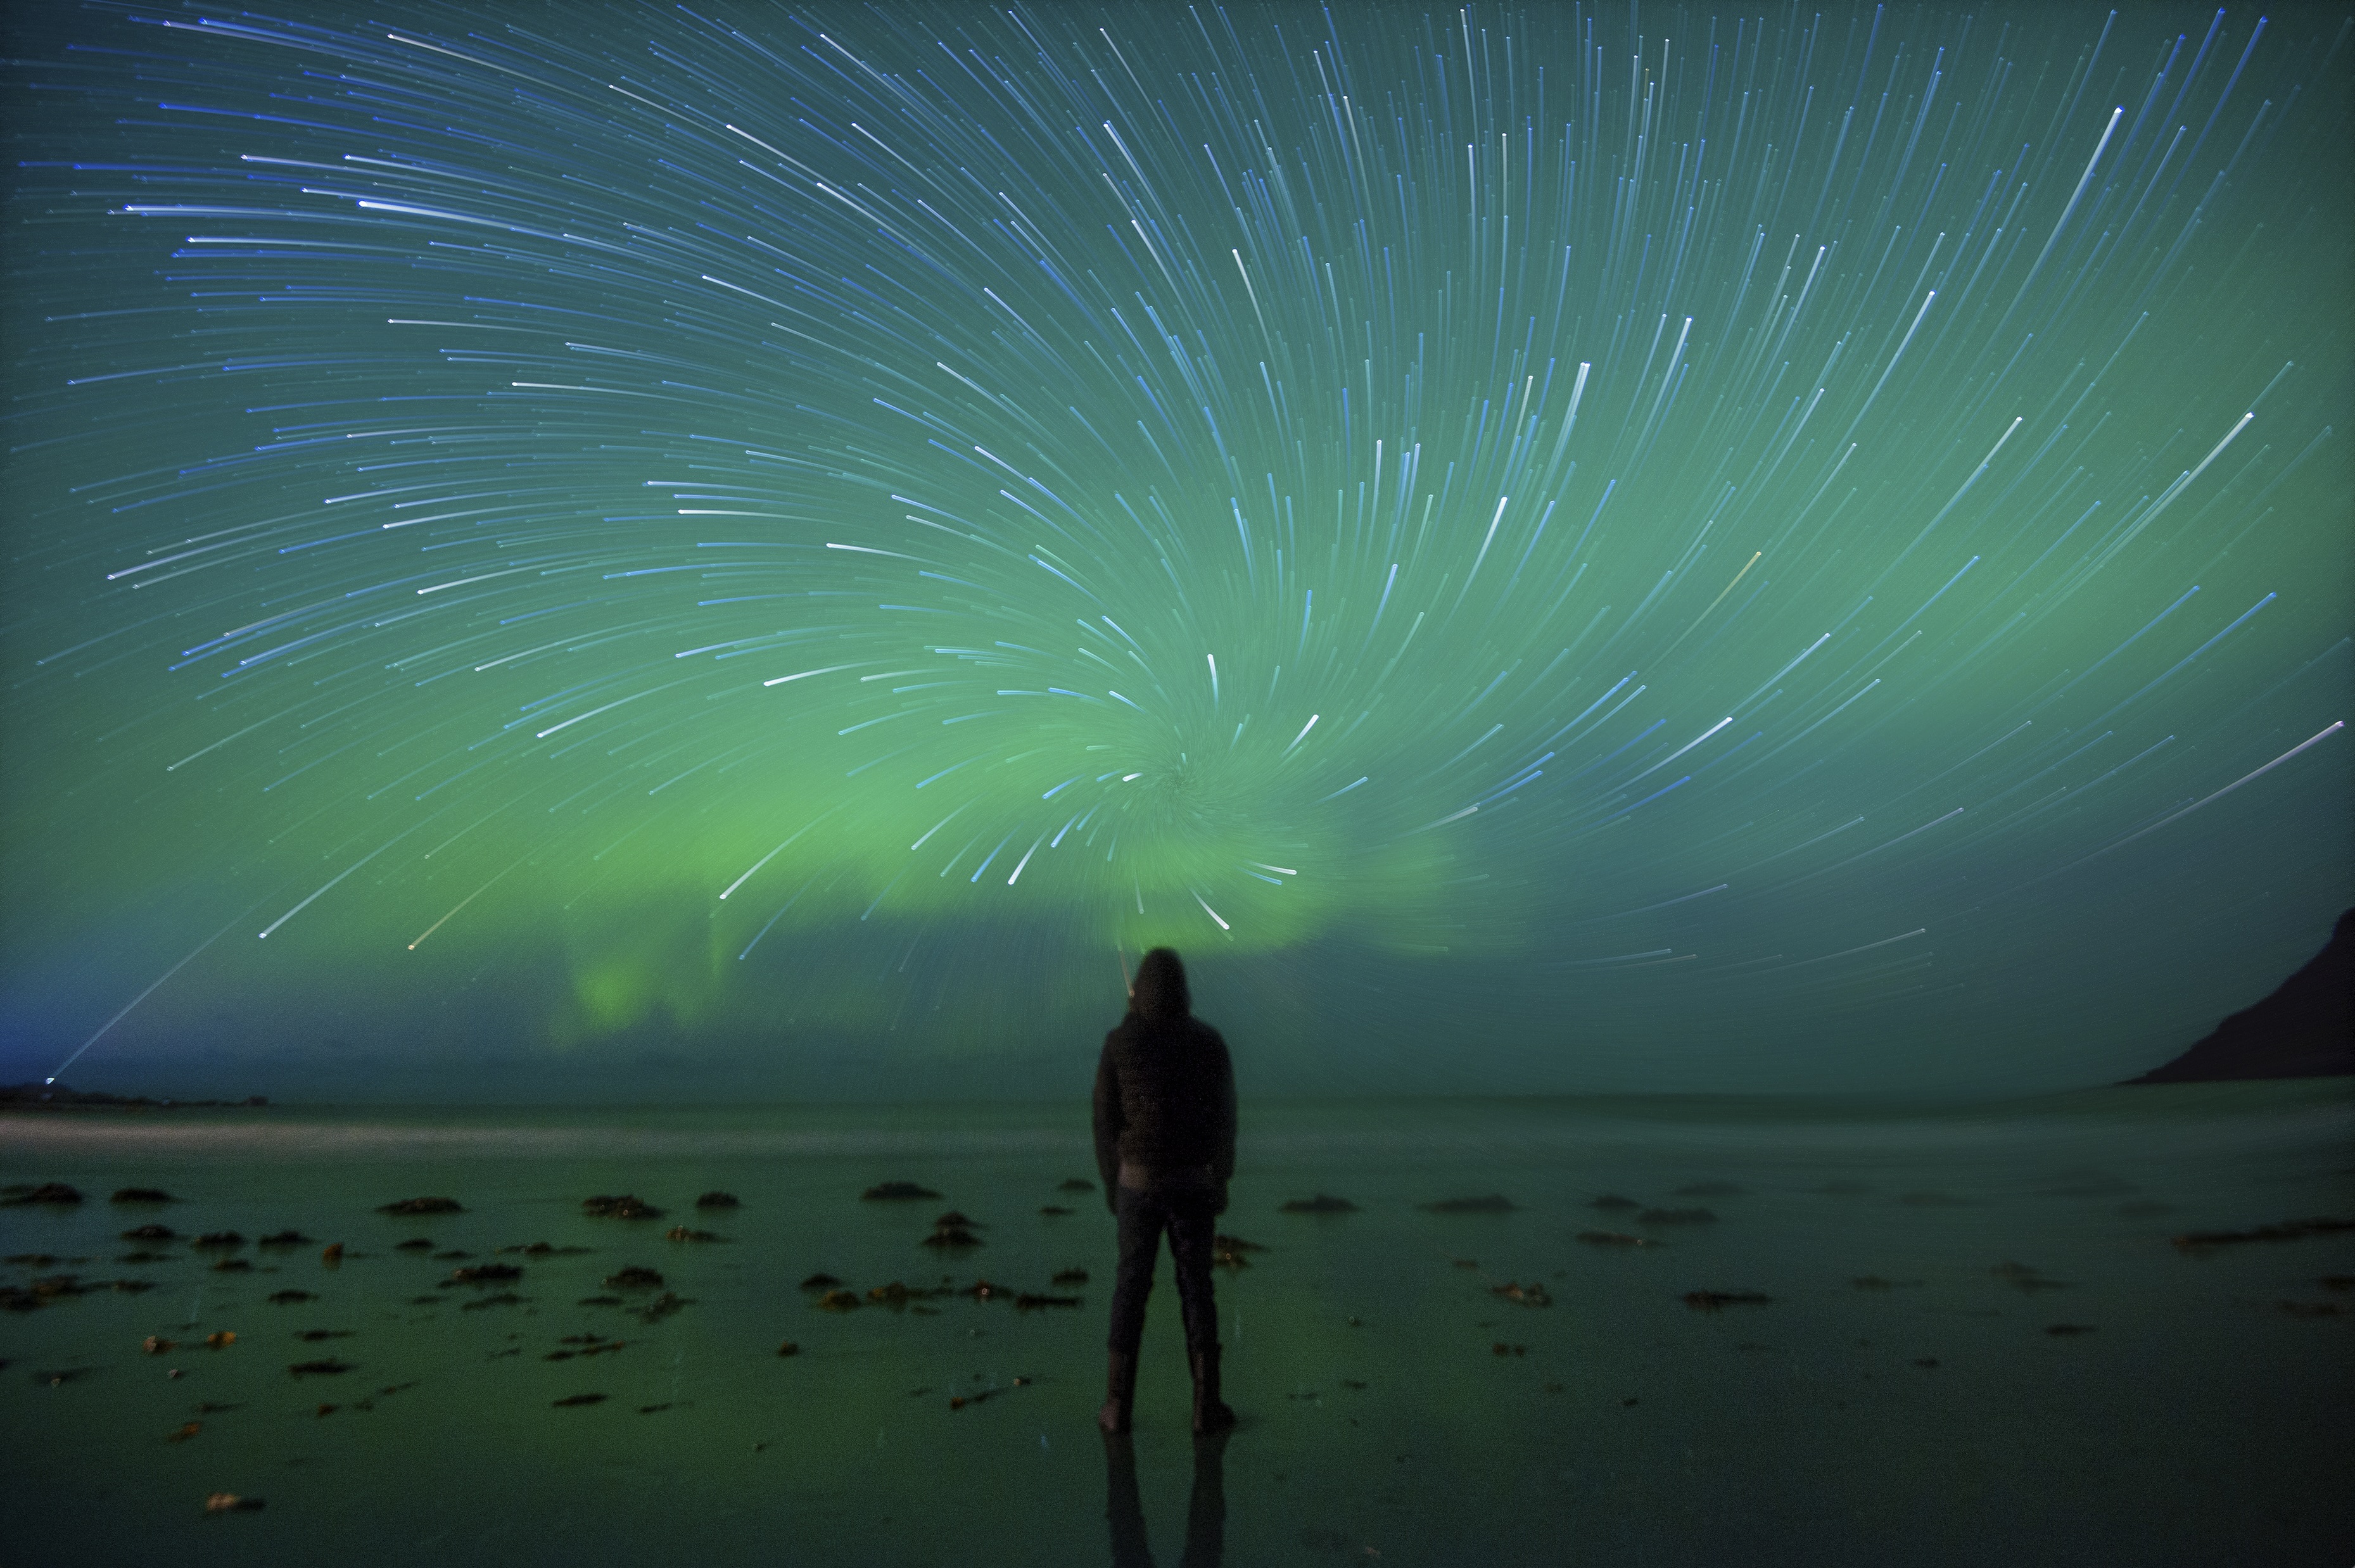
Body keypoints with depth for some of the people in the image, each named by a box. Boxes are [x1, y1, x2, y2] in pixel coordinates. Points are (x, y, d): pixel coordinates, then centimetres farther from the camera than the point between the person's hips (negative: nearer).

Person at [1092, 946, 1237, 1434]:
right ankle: (1206, 1405, 13)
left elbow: (1106, 1117, -5)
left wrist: (1109, 1181, 9)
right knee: (1196, 1288, 11)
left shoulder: (1118, 1042, -9)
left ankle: (1119, 1406, 14)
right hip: (1191, 1181, 0)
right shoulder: (1209, 1041, -7)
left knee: (1131, 1289, 11)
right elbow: (1224, 1117, -4)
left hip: (1139, 1180, 0)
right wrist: (1222, 1183, 7)